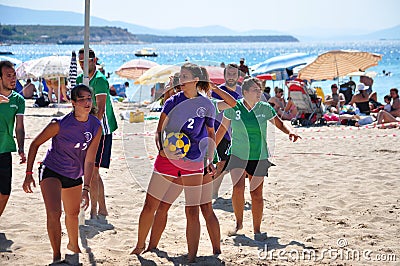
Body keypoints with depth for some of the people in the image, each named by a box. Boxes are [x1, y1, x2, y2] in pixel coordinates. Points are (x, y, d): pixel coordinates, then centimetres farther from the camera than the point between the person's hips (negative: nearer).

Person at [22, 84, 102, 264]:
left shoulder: (96, 127, -13)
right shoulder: (60, 124, -25)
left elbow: (89, 160, -13)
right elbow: (35, 144, -12)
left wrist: (86, 189, -18)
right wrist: (29, 174, -13)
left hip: (74, 175, 5)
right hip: (51, 172, -5)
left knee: (73, 213, 22)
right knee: (54, 213, -23)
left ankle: (73, 245, 49)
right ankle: (56, 256, -11)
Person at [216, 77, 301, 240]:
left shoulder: (265, 108, -1)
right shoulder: (233, 108, -4)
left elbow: (280, 124, 11)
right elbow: (222, 129, 8)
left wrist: (290, 131, -10)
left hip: (259, 157, 1)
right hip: (238, 155, -1)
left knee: (256, 194, 1)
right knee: (238, 188, -17)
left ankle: (257, 230, 14)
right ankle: (239, 223, 5)